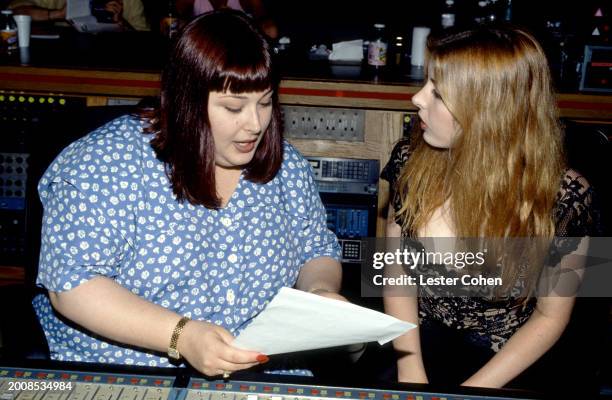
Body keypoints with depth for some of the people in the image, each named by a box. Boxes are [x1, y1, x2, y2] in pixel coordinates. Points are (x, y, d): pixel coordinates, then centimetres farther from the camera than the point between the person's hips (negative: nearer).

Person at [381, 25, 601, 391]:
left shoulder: (564, 197, -16)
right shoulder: (413, 160, -8)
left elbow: (551, 315, -6)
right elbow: (397, 267, 1)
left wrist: (472, 390, -15)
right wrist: (410, 368, -11)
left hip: (505, 365, -2)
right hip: (416, 342, 3)